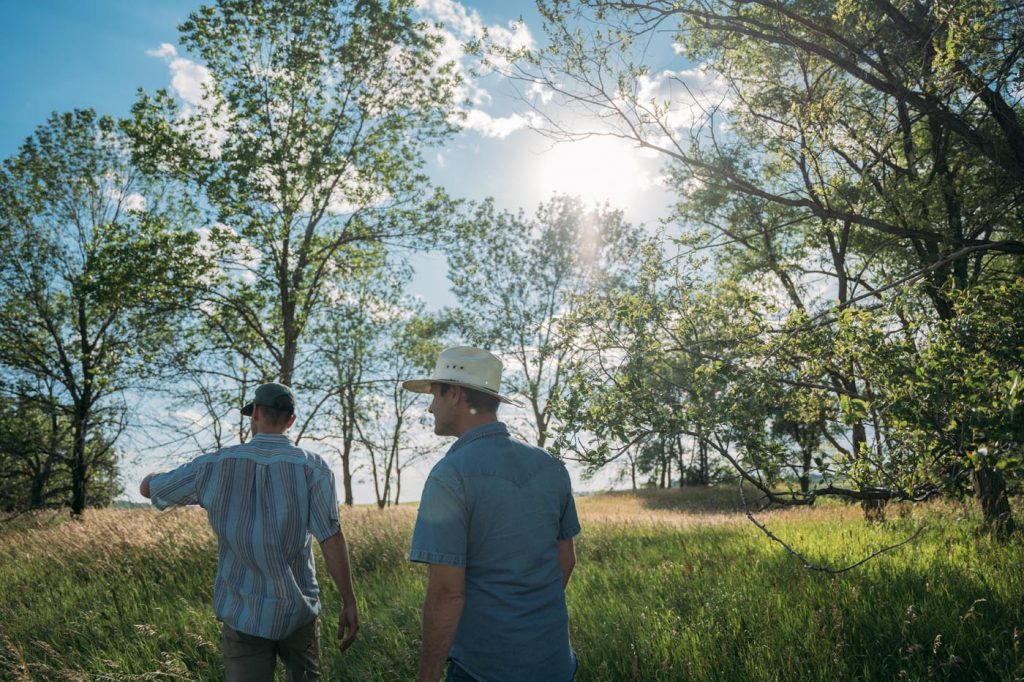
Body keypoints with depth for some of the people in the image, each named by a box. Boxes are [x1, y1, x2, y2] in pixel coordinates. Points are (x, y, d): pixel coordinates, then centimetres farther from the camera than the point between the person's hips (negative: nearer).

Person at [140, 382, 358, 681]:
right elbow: (332, 539, -14)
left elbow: (148, 487, 10)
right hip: (298, 611, 0)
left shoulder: (215, 465, -6)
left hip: (243, 615, 0)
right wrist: (349, 601, -7)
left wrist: (186, 473, 30)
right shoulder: (313, 467, -11)